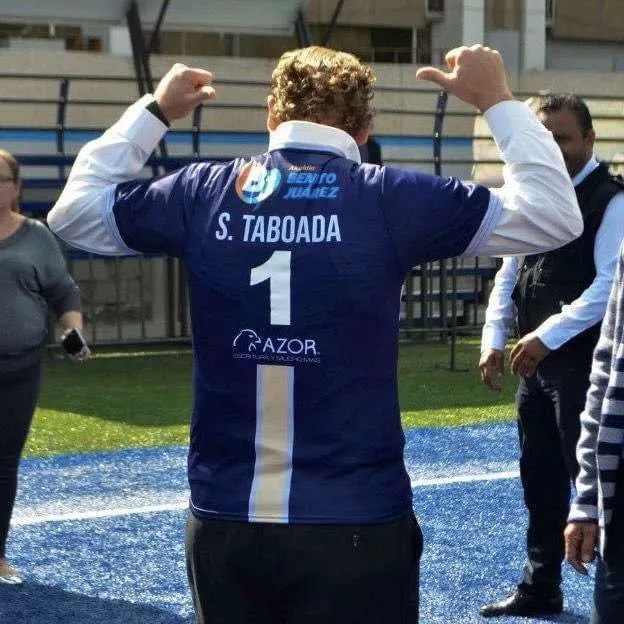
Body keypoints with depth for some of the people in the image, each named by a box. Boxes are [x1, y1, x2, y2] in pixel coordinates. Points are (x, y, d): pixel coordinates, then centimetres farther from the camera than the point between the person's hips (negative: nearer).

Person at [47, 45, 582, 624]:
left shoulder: (203, 191, 0)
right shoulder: (389, 198, -7)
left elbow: (74, 209, 17)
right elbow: (555, 215, -1)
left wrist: (153, 110, 25)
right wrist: (497, 101, 9)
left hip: (223, 522, 3)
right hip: (357, 526, -2)